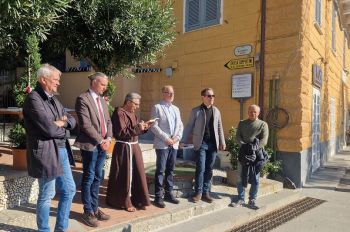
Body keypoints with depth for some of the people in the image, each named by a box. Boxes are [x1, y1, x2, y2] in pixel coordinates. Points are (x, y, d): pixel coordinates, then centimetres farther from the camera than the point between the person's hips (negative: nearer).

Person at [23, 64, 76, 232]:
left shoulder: (53, 99, 14)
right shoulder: (33, 99, -14)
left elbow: (72, 120, 12)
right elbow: (49, 129, -22)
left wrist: (62, 122, -9)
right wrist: (64, 130, -3)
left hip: (62, 151, 9)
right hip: (47, 153, -9)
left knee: (69, 190, 14)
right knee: (47, 196, 6)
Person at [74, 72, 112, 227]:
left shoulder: (102, 100, 15)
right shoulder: (83, 99, -10)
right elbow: (85, 125, -17)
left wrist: (108, 138, -1)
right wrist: (100, 141, -15)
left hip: (103, 144, 7)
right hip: (90, 145, -7)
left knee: (97, 178, 14)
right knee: (89, 178, 4)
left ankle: (95, 208, 26)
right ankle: (88, 212, 17)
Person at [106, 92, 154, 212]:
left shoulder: (132, 113, 12)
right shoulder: (119, 113, -14)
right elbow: (121, 133, -22)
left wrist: (144, 126, 2)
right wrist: (137, 128, -26)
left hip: (134, 147, 9)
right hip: (124, 148, -8)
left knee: (138, 173, 12)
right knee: (124, 176, 3)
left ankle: (137, 200, 25)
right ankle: (124, 202, 18)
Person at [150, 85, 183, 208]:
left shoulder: (176, 109, 17)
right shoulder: (157, 107, -2)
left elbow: (180, 125, 15)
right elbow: (154, 126, -10)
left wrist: (177, 137, -3)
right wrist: (166, 138, -14)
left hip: (174, 144, 6)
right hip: (162, 144, -6)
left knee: (170, 170, 11)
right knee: (160, 170, -3)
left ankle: (169, 193, 21)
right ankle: (158, 196, 5)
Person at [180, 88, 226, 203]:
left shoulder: (216, 111, 10)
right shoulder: (195, 111, -1)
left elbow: (219, 128, 13)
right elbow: (189, 127, 0)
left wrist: (222, 142, 11)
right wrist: (183, 141, -4)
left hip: (213, 143, 4)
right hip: (201, 143, -3)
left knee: (209, 169, 8)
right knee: (200, 168, -5)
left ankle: (206, 192, 17)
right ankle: (198, 192, 8)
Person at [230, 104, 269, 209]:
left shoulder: (263, 124, 7)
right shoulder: (242, 123, 14)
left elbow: (264, 140, -5)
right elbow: (238, 136, 4)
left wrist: (255, 148, -18)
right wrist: (243, 145, -15)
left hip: (257, 154, -1)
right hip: (243, 153, 2)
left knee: (255, 179, 4)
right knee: (240, 178, 4)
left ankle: (252, 200, 16)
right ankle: (241, 199, 16)